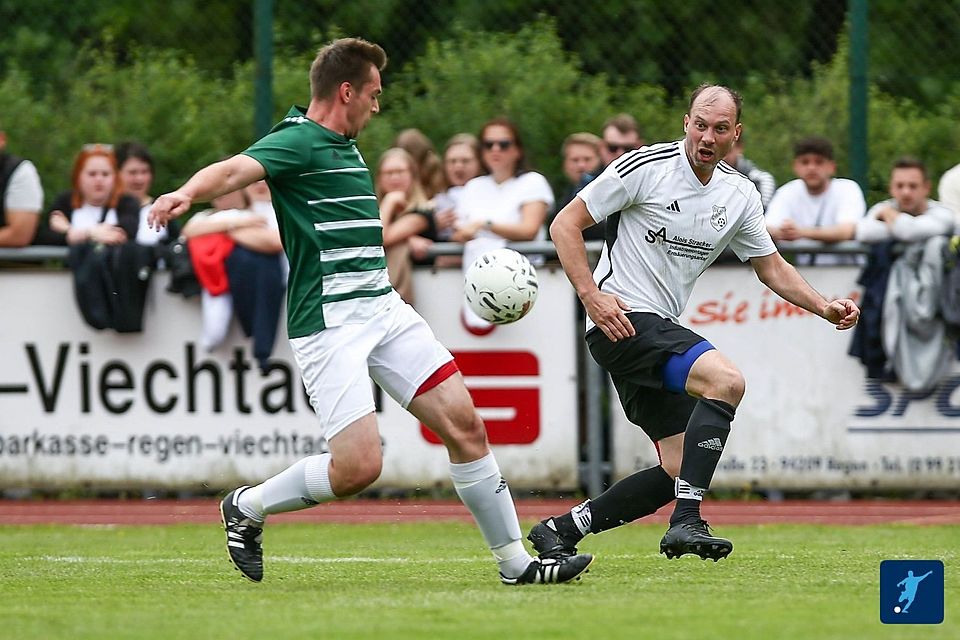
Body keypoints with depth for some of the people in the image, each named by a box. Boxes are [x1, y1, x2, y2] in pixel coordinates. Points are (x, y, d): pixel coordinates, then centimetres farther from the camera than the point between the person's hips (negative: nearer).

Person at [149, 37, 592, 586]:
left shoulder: (343, 147, 19)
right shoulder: (299, 141, -9)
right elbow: (236, 169, -29)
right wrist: (187, 194, -51)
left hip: (383, 307, 9)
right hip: (329, 320, -9)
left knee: (465, 423, 0)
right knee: (358, 466, -16)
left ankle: (515, 560, 9)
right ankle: (247, 508, 8)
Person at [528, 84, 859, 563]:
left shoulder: (740, 195, 9)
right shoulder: (646, 167, -10)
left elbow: (771, 267, 21)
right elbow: (565, 224, -7)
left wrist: (824, 308, 5)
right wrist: (591, 295, -18)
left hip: (661, 328, 8)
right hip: (621, 321, -8)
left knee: (679, 469, 3)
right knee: (726, 380, -29)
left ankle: (560, 530, 14)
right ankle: (686, 523, -33)